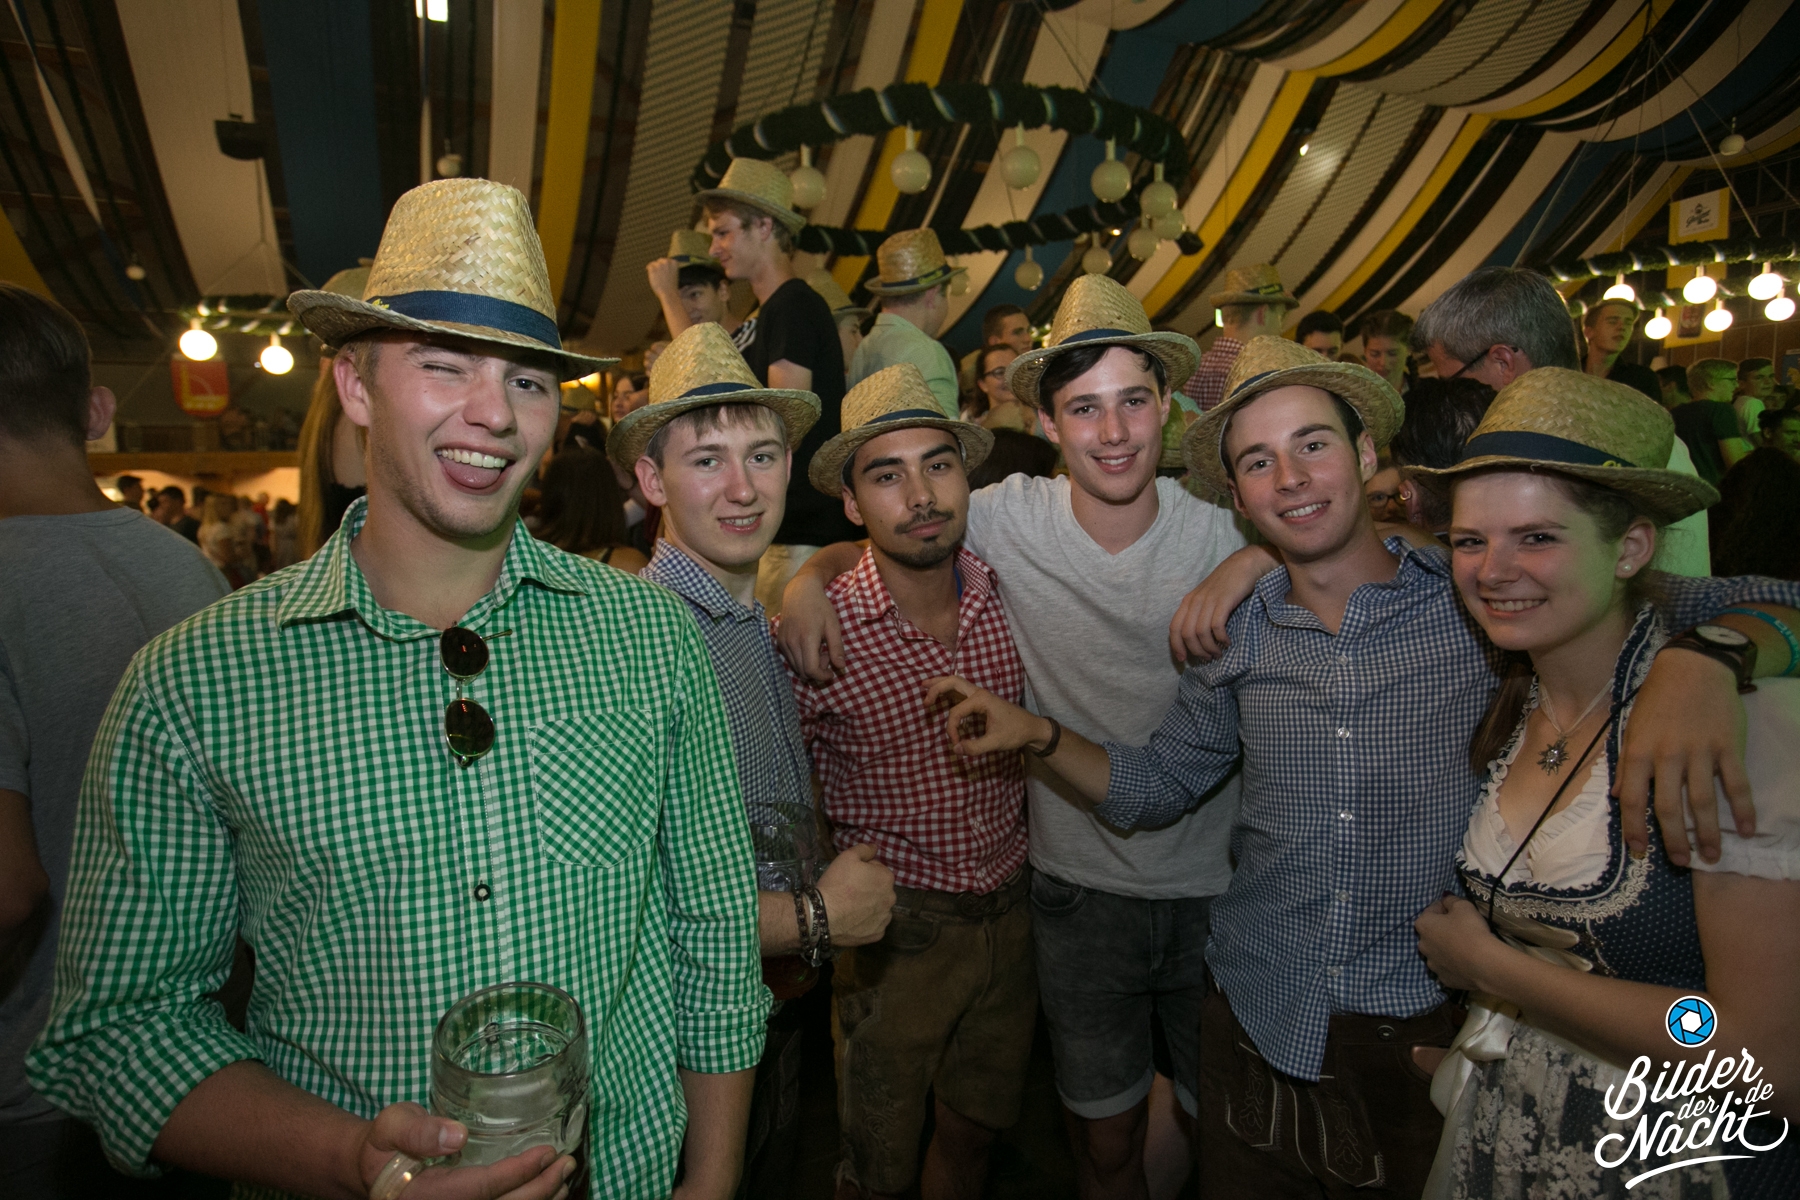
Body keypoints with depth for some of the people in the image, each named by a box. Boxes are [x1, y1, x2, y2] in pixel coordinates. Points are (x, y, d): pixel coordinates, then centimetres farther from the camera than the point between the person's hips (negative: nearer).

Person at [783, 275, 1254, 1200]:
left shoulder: (1218, 533, -12)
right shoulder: (1012, 517, -11)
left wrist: (1255, 563, -20)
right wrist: (810, 577, -18)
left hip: (1214, 887, 0)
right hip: (1080, 888, 0)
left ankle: (1174, 1103, 49)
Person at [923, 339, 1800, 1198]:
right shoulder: (1237, 638, -2)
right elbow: (1152, 786, 7)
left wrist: (1697, 664, -32)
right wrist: (1036, 733, -9)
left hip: (1425, 1037, -2)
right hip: (1260, 1030, 3)